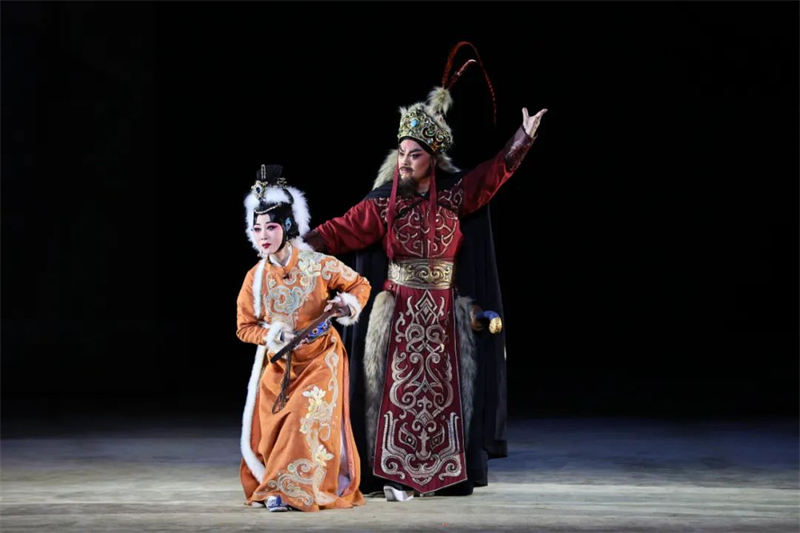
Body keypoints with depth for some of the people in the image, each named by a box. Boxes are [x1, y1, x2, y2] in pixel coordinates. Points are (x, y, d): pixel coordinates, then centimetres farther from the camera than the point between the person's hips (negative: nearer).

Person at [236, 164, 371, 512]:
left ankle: (288, 488, -11)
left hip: (320, 359, -3)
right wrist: (269, 335, -17)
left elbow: (360, 285, 1)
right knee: (271, 426, -1)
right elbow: (245, 327, 2)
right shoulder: (256, 278, -7)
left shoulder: (319, 265, -14)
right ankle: (275, 487, 15)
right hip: (279, 363, 3)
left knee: (308, 421, -15)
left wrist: (348, 304, -20)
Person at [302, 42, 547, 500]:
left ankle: (446, 474, 14)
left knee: (442, 391, 7)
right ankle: (395, 476, -2)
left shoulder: (454, 195, 1)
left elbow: (493, 174, 0)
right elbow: (344, 230, -9)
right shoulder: (383, 202, -3)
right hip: (398, 312, -2)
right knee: (399, 390, -4)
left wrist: (523, 138, -9)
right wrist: (305, 243, -22)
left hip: (443, 314, 2)